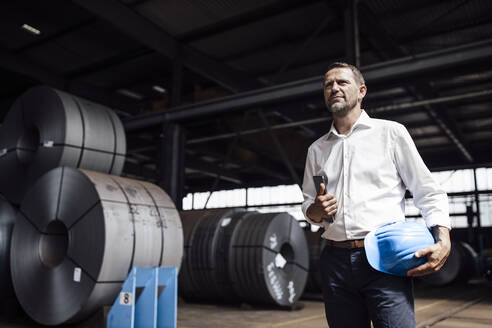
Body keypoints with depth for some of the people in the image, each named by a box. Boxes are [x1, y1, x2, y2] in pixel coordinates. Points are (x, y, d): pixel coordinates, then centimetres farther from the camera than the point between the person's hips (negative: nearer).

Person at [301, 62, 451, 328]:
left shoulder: (390, 132, 6)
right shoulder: (317, 149, 16)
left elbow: (428, 193, 4)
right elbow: (308, 204, 21)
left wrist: (443, 241, -11)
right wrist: (316, 211, -3)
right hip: (336, 262, 4)